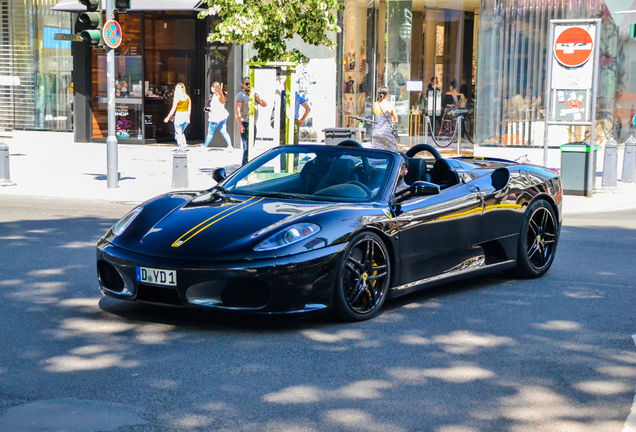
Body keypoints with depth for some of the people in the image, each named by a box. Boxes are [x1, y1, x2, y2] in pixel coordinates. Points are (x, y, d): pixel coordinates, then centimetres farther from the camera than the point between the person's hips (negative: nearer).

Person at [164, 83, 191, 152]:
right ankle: (184, 143, 6)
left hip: (179, 115, -5)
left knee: (178, 133, 7)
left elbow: (173, 109, -11)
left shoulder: (177, 97, -10)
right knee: (182, 132, 22)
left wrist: (168, 117, -3)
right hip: (186, 116, 5)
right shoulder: (188, 97, 4)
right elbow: (189, 109, 9)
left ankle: (181, 146, 4)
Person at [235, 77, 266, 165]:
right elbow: (237, 111, -12)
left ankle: (244, 165, 15)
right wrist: (240, 124, -22)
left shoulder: (254, 95, 19)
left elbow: (264, 104, 11)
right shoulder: (240, 95, -4)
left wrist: (256, 97, -5)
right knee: (247, 146, -16)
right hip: (245, 123, -8)